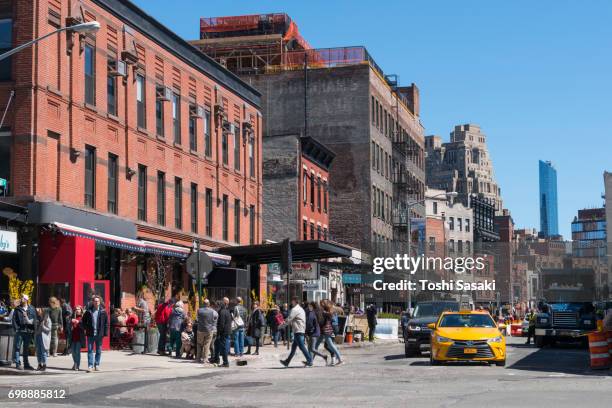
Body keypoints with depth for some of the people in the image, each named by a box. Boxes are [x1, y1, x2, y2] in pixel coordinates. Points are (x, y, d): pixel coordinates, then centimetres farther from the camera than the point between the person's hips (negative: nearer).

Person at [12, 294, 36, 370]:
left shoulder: (32, 309, 7)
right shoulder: (18, 309, 3)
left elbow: (34, 319, 7)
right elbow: (14, 319, 1)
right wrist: (16, 328, -10)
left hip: (28, 331, 2)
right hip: (20, 330, -2)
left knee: (26, 348, 10)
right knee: (17, 347, -2)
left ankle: (26, 364, 16)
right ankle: (18, 363, 1)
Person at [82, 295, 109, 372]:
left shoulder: (103, 312, 1)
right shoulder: (89, 311, 3)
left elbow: (106, 323, 2)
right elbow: (84, 321, 14)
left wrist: (105, 332, -3)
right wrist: (86, 328, 2)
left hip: (99, 334, 0)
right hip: (90, 334, 0)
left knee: (99, 350, 8)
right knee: (90, 350, -2)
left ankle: (97, 365, 17)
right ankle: (90, 365, -2)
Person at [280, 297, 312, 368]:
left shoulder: (294, 309, -13)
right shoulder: (301, 309, 18)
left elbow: (288, 320, -13)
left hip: (298, 331, -10)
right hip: (301, 330, 10)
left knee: (301, 346, -8)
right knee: (293, 347, 13)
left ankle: (309, 360, -8)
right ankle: (287, 361, 19)